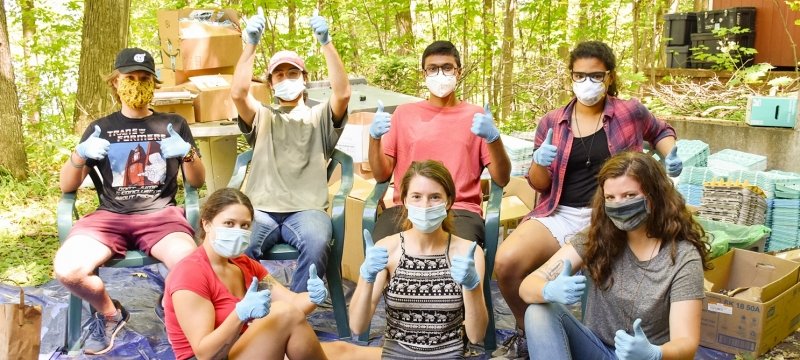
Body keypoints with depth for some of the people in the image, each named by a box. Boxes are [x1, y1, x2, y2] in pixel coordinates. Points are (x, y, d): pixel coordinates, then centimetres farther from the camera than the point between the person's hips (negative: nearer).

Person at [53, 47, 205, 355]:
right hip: (110, 216, 2)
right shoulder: (100, 129, 14)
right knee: (66, 270, -27)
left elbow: (197, 182, 9)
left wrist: (188, 153, -12)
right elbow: (66, 187, 10)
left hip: (160, 215, -1)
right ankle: (109, 313, 6)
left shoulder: (173, 124, 11)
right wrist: (80, 154, -11)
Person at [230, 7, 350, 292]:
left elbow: (343, 94, -3)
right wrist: (251, 44, -7)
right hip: (261, 210, 1)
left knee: (317, 243, -34)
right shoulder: (262, 118, 21)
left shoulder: (320, 117, 18)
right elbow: (238, 94, 0)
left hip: (306, 210, -1)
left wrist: (326, 43, -11)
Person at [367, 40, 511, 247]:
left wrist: (493, 138, -14)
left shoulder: (476, 116, 12)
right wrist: (374, 137, -8)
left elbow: (502, 179, 4)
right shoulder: (404, 113, 15)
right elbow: (381, 175, 10)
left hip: (460, 210, -1)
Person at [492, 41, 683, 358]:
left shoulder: (631, 112, 5)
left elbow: (661, 132, 27)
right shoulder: (551, 123, 8)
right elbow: (538, 185, 10)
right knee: (506, 262, -23)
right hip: (559, 214, 2)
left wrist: (671, 157, 6)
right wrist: (540, 163, -13)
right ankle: (527, 334, 6)